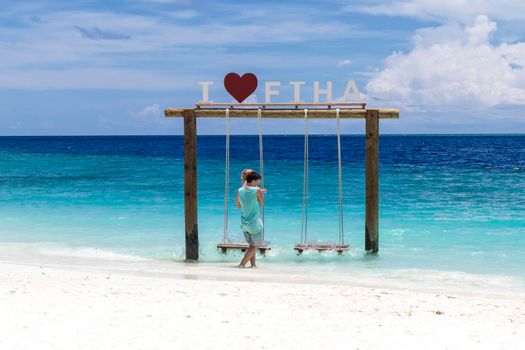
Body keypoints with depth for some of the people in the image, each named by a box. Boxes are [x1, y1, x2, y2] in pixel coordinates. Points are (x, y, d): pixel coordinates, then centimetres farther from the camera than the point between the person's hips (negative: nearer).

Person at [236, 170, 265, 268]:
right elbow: (262, 203, -2)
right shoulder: (257, 190, -14)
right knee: (255, 245, 5)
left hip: (244, 223, 5)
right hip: (255, 223, -5)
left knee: (252, 245, 21)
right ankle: (242, 264, -6)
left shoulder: (239, 191, -1)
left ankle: (253, 264, 19)